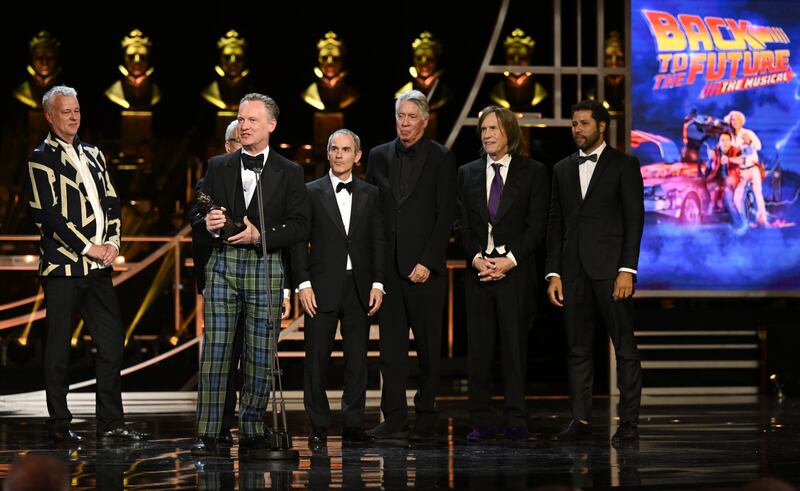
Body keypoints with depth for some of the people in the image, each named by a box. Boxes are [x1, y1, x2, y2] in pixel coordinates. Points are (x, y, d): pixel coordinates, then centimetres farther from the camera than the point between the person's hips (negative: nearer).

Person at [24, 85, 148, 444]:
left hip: (98, 265, 6)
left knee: (111, 341, 4)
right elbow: (50, 214, -11)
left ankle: (111, 424, 9)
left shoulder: (93, 155, 17)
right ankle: (59, 425, 6)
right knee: (58, 347, 0)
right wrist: (89, 247, -12)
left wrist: (113, 242, 0)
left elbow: (112, 202, 16)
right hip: (63, 266, -6)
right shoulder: (41, 159, -3)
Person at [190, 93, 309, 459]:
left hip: (265, 267, -1)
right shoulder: (218, 167, 13)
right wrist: (207, 222, -9)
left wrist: (260, 235, -12)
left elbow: (300, 226, 0)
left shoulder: (289, 173, 7)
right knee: (214, 351, -5)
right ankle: (208, 435, -5)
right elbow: (196, 215, 14)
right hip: (223, 264, 1)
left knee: (259, 356, 0)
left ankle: (252, 434, 6)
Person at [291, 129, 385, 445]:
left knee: (357, 357, 3)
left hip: (359, 287, 2)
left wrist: (377, 284, 0)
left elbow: (378, 241, 9)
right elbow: (299, 241, 1)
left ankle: (352, 425, 9)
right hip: (322, 287, -2)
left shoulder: (370, 194, 10)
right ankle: (319, 426, 4)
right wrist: (303, 283, -8)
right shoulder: (311, 192, 3)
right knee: (317, 357, -2)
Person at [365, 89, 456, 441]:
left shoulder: (441, 158, 0)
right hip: (388, 265, 3)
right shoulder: (379, 156, 12)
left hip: (424, 266, -3)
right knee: (391, 342, 1)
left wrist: (428, 262, -12)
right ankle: (394, 418, 2)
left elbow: (445, 215, -5)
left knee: (428, 343, 2)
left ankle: (426, 417, 9)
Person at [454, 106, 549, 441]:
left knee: (515, 346, -3)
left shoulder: (533, 172, 4)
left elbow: (537, 225, -2)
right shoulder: (467, 174, 13)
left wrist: (510, 260, -12)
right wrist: (477, 258, -7)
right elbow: (461, 224, 10)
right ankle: (482, 422, 4)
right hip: (478, 269, 3)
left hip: (516, 271, -3)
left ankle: (516, 422, -1)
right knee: (478, 348, 1)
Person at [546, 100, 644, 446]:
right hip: (573, 271, 5)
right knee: (577, 349, 5)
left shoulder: (624, 165, 2)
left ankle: (629, 422, -1)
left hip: (610, 268, -4)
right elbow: (555, 224, 13)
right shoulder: (562, 169, 15)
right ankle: (580, 419, 9)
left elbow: (635, 219, -4)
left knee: (624, 348, -3)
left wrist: (627, 270, -12)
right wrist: (554, 273, 5)